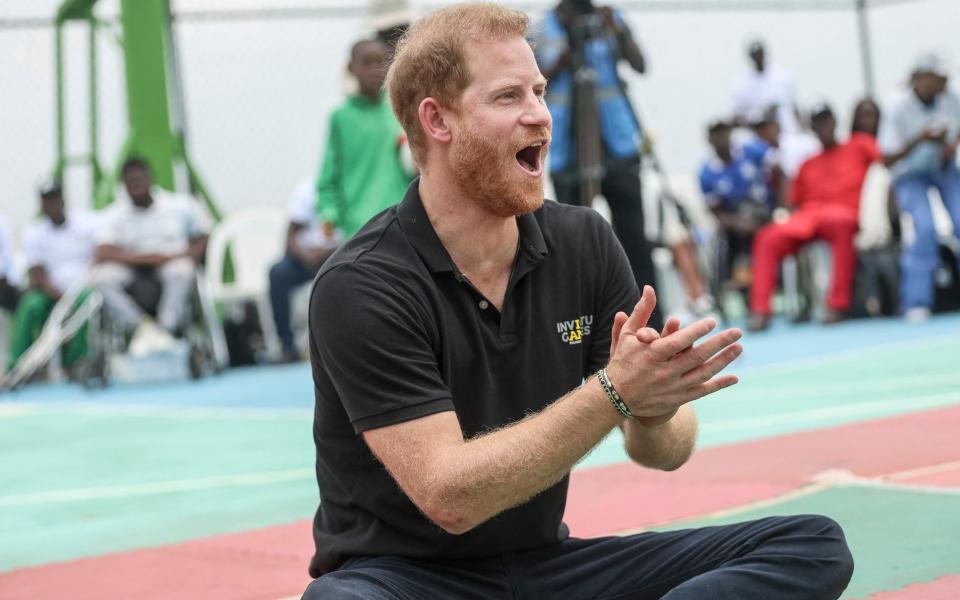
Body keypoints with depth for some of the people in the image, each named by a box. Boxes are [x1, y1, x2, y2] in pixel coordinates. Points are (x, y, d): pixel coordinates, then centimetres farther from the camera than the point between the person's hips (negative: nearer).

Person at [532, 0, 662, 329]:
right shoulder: (544, 29, 5)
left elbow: (639, 65, -4)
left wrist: (618, 32, -20)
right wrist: (570, 49, -13)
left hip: (616, 144, 0)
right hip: (568, 150, 0)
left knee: (631, 233, -3)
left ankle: (650, 323, -2)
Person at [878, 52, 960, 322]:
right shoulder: (898, 108, -21)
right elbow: (888, 159, -19)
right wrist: (920, 139, -29)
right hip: (910, 174, -4)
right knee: (924, 227, -26)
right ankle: (917, 303, -17)